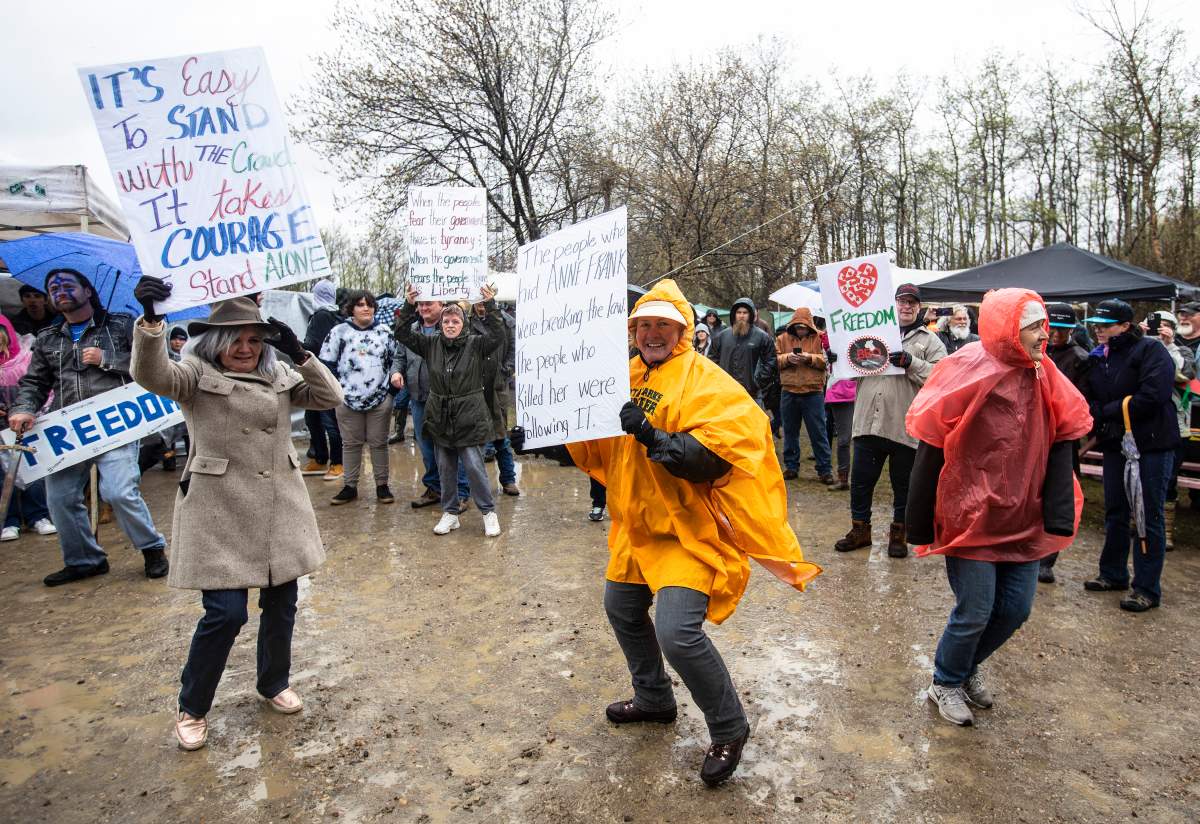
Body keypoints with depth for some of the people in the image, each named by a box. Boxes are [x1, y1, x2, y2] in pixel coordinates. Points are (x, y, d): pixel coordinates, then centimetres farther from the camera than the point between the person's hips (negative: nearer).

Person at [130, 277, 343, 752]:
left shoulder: (279, 376, 10)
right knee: (225, 613, -6)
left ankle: (273, 684, 38)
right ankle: (191, 708, 20)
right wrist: (149, 321, -39)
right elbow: (151, 375, -23)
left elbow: (330, 397, 3)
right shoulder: (196, 373, -3)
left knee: (281, 605, 13)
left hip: (281, 511, 5)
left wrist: (299, 354, -9)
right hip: (221, 514, -5)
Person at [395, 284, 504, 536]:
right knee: (445, 468, 12)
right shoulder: (431, 344, 3)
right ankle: (450, 512, 27)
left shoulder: (476, 344, -6)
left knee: (474, 466, -3)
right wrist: (409, 307, -9)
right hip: (440, 418, 4)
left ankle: (489, 512, 13)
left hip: (469, 418, -4)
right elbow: (402, 334, 3)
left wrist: (490, 306, -27)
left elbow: (497, 335, -20)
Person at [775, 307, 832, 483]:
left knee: (818, 433, 2)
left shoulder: (819, 337, 0)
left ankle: (825, 470, 10)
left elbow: (826, 360, -6)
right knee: (790, 432, 11)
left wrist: (810, 358, -19)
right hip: (789, 392, 3)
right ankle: (791, 467, 23)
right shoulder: (783, 338, 7)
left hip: (813, 392, -3)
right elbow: (774, 360, 3)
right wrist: (787, 358, -15)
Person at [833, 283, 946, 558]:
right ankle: (860, 530, 26)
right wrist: (837, 357, -2)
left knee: (903, 484, 10)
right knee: (860, 480, 9)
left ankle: (899, 533, 27)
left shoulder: (930, 341, 5)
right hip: (868, 422, 2)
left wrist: (910, 363, -20)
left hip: (905, 427, -2)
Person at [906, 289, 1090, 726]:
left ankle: (967, 667, 39)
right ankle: (945, 683, 28)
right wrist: (920, 525, -11)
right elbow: (930, 455, -14)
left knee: (1015, 609, 12)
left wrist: (1058, 518, -6)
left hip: (1023, 521, 6)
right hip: (970, 519, -6)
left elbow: (1058, 450, 2)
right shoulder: (966, 374, -16)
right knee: (975, 612, 1)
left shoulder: (1045, 380, 1)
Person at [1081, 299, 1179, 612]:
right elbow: (1090, 400, 9)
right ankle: (1114, 574, 29)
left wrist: (1107, 411, -13)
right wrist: (1103, 423, -11)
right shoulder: (1099, 357, 10)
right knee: (1115, 513, 15)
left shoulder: (1150, 350, -10)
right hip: (1115, 445, 7)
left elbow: (1152, 397, -23)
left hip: (1151, 445, -7)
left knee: (1148, 517, -1)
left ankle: (1147, 589, 8)